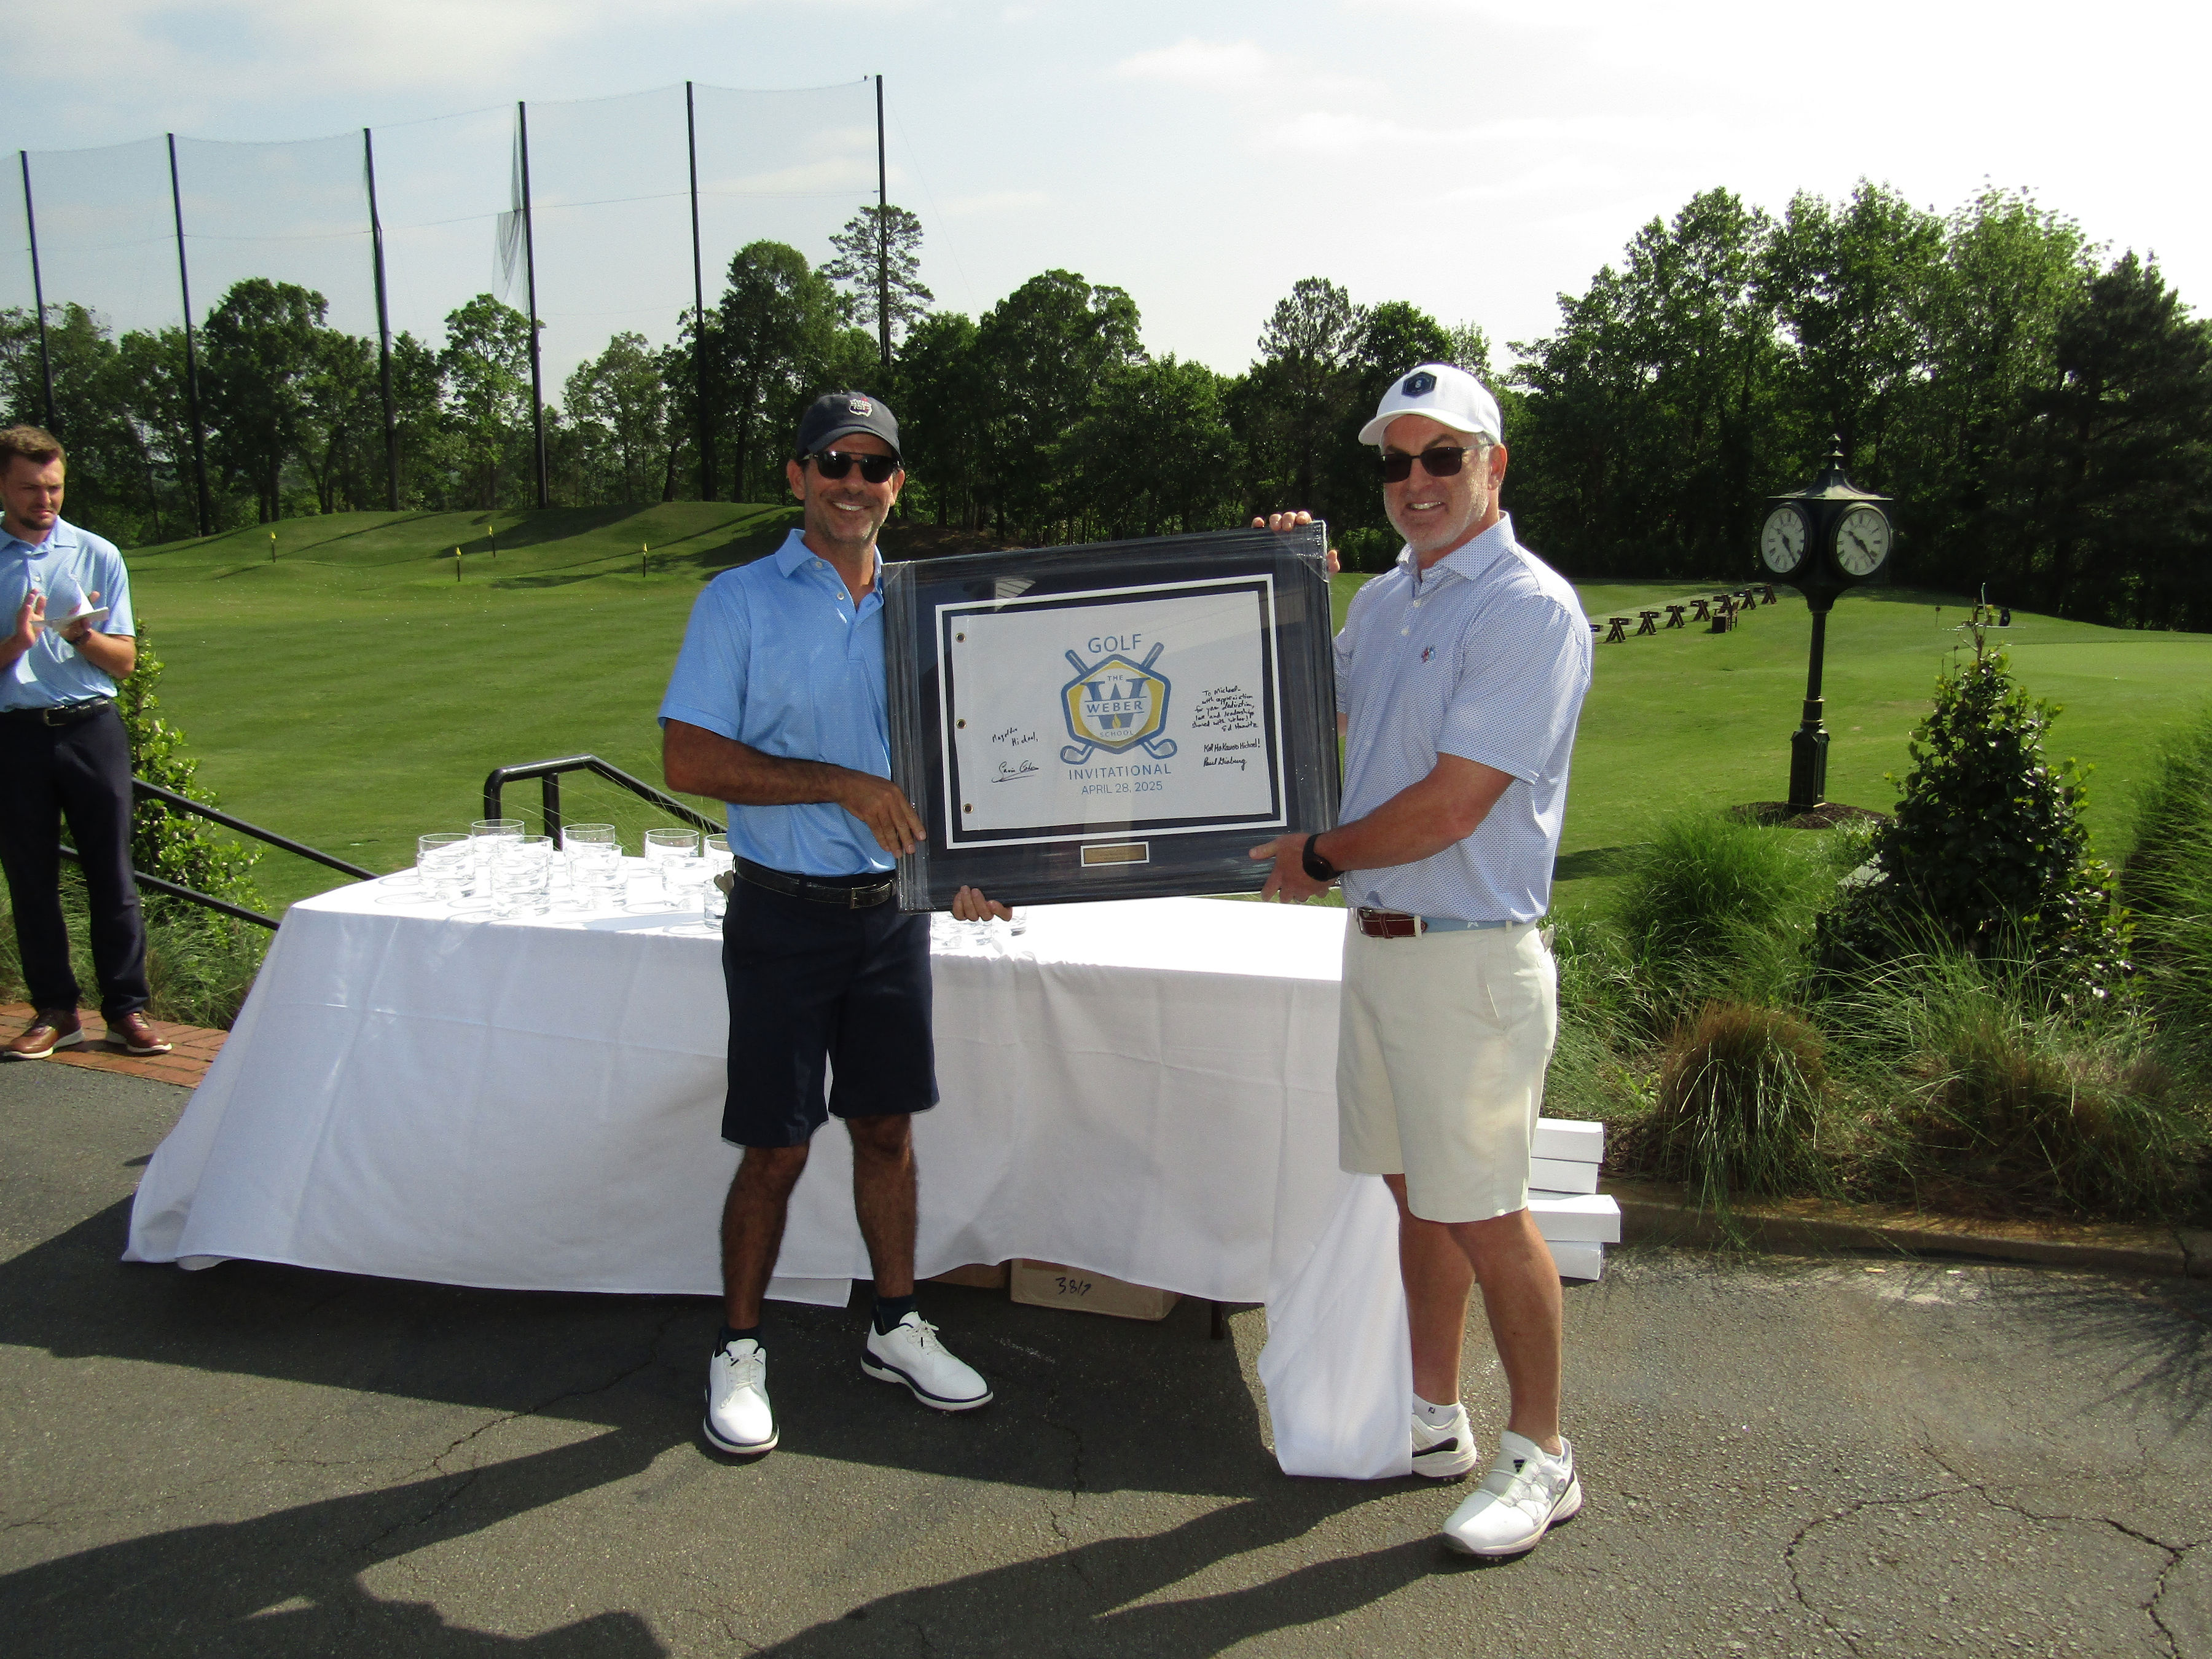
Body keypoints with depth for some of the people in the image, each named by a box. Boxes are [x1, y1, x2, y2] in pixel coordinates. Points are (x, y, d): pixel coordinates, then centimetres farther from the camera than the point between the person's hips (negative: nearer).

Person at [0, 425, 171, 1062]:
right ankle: (54, 1012, 17)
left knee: (112, 874, 1)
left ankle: (128, 1009, 9)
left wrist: (82, 634, -13)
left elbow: (123, 659, 6)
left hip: (91, 728, 0)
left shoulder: (97, 555, 7)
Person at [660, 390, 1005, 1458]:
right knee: (776, 1150, 3)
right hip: (785, 915, -4)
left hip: (893, 908, 4)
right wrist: (848, 787, -19)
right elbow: (689, 760, -13)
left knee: (887, 1127, 13)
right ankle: (738, 1352, 22)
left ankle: (896, 1328, 30)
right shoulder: (739, 601, -5)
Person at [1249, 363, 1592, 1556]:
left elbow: (1451, 807, -20)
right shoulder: (1385, 599, 13)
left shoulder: (1530, 608, -13)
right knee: (1416, 1192, 17)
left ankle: (1539, 1456, 20)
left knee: (1484, 1216, 1)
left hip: (1470, 958, -8)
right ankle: (1433, 1419, 33)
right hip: (1376, 938, 8)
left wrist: (1315, 857, -6)